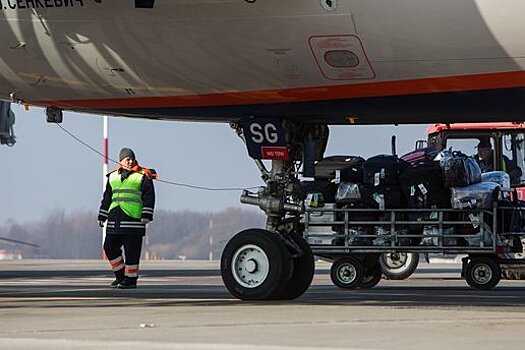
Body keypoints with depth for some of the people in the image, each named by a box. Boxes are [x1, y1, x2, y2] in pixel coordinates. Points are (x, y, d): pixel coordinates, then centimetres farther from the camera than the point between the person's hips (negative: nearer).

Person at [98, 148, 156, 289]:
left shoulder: (143, 177, 1)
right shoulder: (113, 177, 17)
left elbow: (149, 198, -3)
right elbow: (107, 198, 23)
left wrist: (146, 215, -12)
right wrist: (102, 216, 20)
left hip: (133, 218, -6)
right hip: (115, 220, 6)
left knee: (131, 251, -4)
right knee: (110, 247, 6)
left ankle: (131, 279, 4)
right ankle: (120, 274, 21)